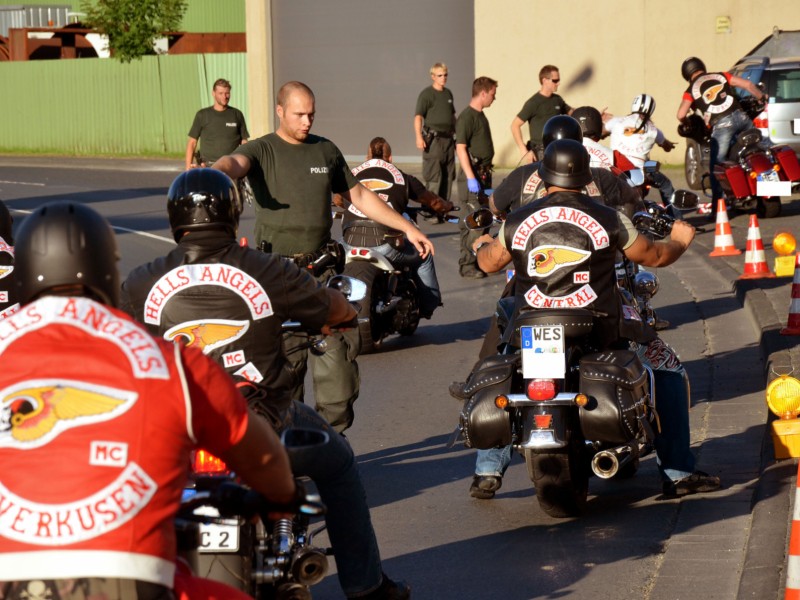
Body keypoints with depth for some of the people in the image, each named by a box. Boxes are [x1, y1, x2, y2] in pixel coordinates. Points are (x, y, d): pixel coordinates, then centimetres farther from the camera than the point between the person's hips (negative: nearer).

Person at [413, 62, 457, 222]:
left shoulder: (448, 93, 17)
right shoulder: (426, 94, -6)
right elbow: (418, 116, -15)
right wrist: (419, 137, -27)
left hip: (448, 139, 8)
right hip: (433, 140, -8)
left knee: (448, 177, 9)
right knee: (433, 178, -11)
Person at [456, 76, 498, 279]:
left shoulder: (480, 115, 16)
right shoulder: (467, 116, -15)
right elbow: (461, 148, -20)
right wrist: (470, 177, -25)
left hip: (484, 176, 10)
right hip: (474, 176, -10)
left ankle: (479, 260, 20)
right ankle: (467, 265, -8)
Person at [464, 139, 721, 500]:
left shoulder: (517, 222, 0)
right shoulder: (608, 219, -5)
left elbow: (489, 264, 18)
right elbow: (653, 256, 8)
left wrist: (482, 245, 42)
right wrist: (679, 241, 31)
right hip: (601, 334, -2)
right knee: (667, 370, 17)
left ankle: (487, 471, 20)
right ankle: (676, 473, 12)